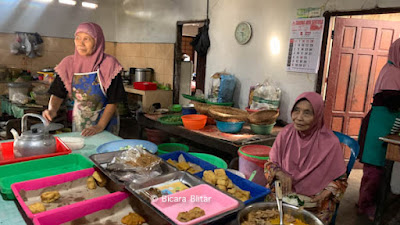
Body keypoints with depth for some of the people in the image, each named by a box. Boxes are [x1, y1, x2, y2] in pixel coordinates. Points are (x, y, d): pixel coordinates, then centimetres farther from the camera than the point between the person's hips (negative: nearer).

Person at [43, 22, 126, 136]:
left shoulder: (108, 64, -17)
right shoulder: (69, 63, -7)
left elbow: (113, 101, -16)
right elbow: (58, 93, -3)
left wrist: (100, 126, -20)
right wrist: (52, 110, -23)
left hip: (105, 120, -3)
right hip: (79, 121, 3)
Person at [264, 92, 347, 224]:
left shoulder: (330, 143, -11)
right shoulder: (286, 133, -3)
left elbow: (340, 179, 2)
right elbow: (270, 164, 7)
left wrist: (325, 193, -16)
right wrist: (280, 174, -14)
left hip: (315, 202, -2)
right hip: (284, 193, 2)